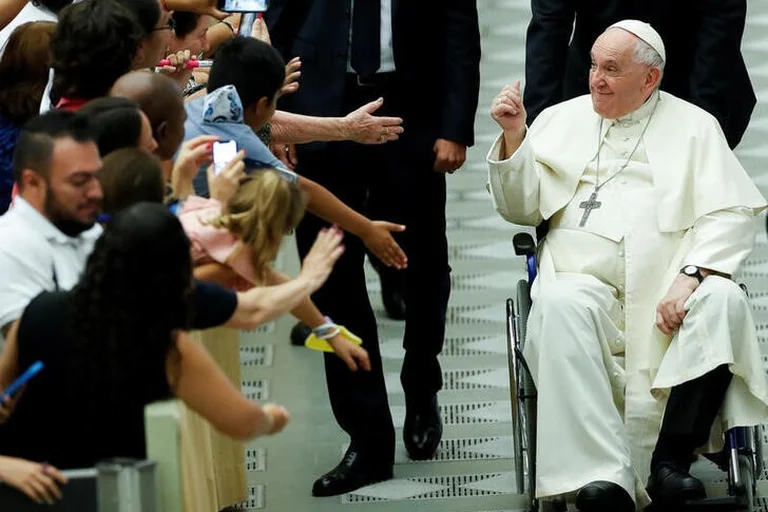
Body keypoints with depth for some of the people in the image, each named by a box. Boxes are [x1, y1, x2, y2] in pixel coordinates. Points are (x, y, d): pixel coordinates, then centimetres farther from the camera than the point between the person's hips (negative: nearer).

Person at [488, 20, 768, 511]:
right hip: (585, 280, 0)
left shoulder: (693, 126, 13)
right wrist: (514, 135, 0)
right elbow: (523, 208, 16)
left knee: (723, 301, -31)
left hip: (671, 287, 0)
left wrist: (691, 277, -14)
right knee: (562, 305, -34)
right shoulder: (562, 120, 20)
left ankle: (671, 461, -31)